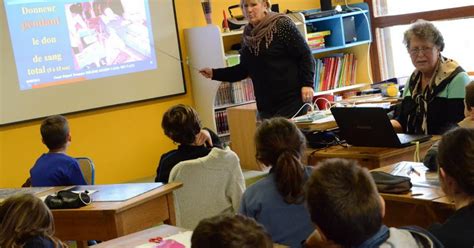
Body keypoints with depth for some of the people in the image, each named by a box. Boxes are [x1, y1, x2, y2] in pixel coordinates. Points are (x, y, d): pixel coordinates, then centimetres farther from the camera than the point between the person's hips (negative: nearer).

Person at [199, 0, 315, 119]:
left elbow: (305, 55, -7)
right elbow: (244, 69, 18)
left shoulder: (282, 25, -7)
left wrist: (307, 84, -17)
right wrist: (214, 73, 12)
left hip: (292, 99, -6)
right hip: (265, 104, 6)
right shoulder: (248, 35, 10)